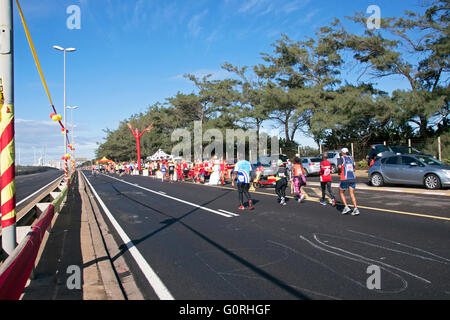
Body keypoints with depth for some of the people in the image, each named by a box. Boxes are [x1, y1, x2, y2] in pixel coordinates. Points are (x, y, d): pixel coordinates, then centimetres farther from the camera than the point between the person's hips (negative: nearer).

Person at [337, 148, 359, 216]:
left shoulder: (341, 158, 2)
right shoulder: (351, 158, 18)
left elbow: (339, 166, -16)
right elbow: (354, 169, 23)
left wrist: (340, 171, 3)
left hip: (345, 179, -5)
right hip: (353, 178, 5)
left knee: (341, 193, 11)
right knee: (352, 194, 2)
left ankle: (346, 207, -1)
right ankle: (355, 209, -11)